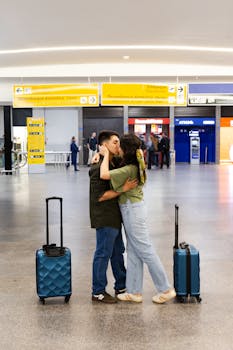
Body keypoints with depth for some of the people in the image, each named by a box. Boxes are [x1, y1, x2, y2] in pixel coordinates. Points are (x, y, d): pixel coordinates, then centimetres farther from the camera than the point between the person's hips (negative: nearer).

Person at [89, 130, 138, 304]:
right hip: (104, 218, -10)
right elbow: (99, 196, -23)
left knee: (118, 251, 18)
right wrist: (124, 188, -25)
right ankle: (98, 292, 14)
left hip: (114, 216, 10)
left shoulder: (115, 162, 8)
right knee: (103, 254, 1)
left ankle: (121, 286, 32)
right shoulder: (98, 167, -20)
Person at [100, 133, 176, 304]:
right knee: (133, 252, 13)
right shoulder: (136, 165, 5)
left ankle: (166, 289, 10)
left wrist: (106, 154, -16)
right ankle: (134, 291, 20)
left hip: (132, 209, -10)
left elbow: (104, 174, -30)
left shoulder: (129, 169, -23)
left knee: (145, 251, -1)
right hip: (131, 208, 10)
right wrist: (103, 154, 6)